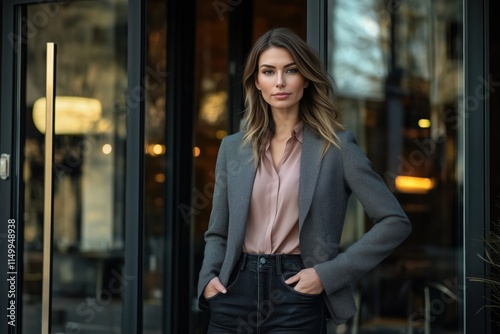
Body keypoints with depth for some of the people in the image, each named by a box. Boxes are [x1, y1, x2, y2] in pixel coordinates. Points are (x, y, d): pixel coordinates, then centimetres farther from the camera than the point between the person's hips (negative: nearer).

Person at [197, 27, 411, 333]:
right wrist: (209, 276, -3)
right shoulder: (233, 148, 9)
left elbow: (395, 222, -5)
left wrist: (329, 273, -10)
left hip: (297, 299, -3)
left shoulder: (335, 145, -2)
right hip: (236, 293, 3)